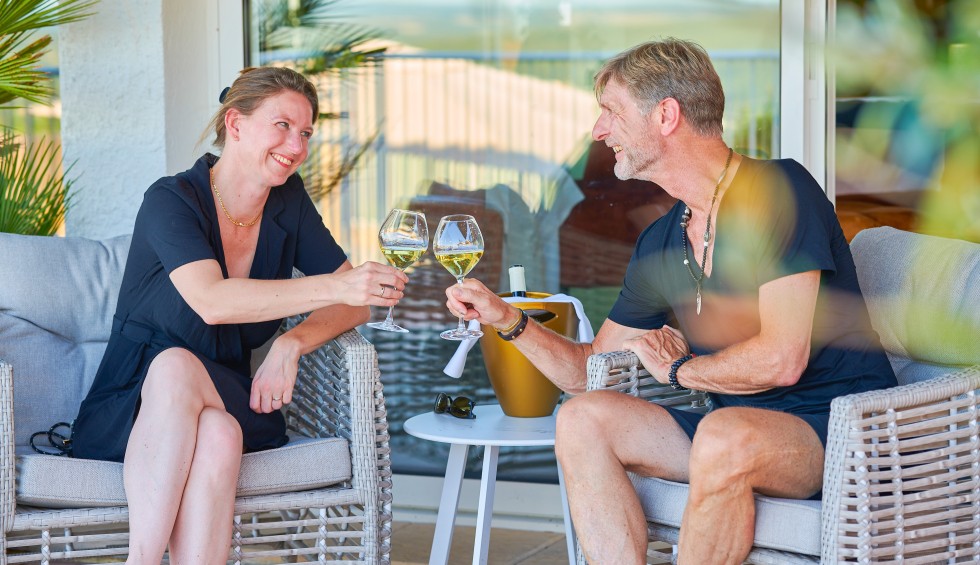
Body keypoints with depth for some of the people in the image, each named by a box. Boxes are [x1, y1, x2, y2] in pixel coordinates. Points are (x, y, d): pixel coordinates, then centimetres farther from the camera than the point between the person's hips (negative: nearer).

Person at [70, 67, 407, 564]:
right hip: (128, 412, -3)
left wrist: (291, 344, -15)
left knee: (217, 434, -34)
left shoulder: (288, 203, 6)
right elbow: (212, 301, -29)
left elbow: (353, 304, 6)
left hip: (227, 403, 3)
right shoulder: (171, 201, -11)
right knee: (174, 364, -37)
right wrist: (336, 286, -37)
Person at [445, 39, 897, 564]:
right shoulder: (658, 244, 11)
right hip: (739, 424, 7)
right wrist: (510, 321, 4)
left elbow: (781, 359, -21)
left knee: (723, 435, -36)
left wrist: (678, 368, -4)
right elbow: (591, 369, 20)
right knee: (583, 419, -9)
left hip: (831, 425, -7)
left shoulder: (779, 190, -13)